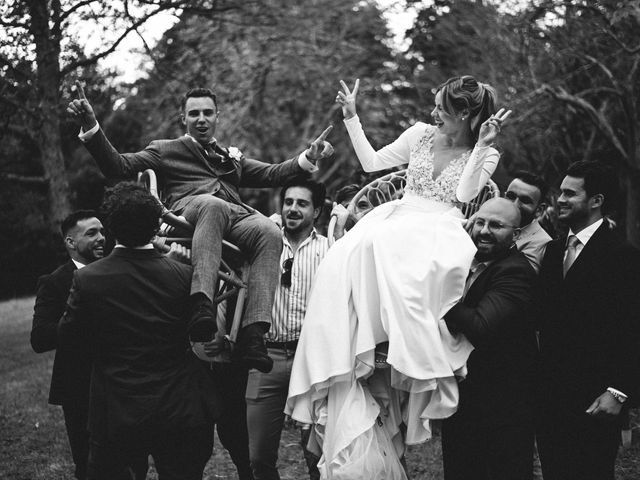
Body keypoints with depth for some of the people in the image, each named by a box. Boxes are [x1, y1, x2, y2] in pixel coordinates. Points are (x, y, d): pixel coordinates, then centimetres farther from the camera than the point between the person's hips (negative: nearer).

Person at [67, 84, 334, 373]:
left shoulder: (232, 157, 39)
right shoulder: (165, 150, 28)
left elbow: (271, 174, 28)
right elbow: (118, 167, 15)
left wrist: (308, 158, 12)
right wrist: (90, 127, 1)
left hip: (237, 216, 4)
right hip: (190, 209, -3)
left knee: (270, 233, -33)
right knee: (213, 205, -42)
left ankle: (252, 334, -44)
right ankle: (201, 304, -58)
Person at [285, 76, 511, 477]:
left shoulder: (486, 156, 6)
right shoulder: (421, 134, 14)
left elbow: (463, 195, -10)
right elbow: (371, 162, 17)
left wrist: (482, 144, -14)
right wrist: (352, 117, 11)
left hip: (439, 229, -4)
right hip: (397, 217, 4)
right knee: (349, 259, -27)